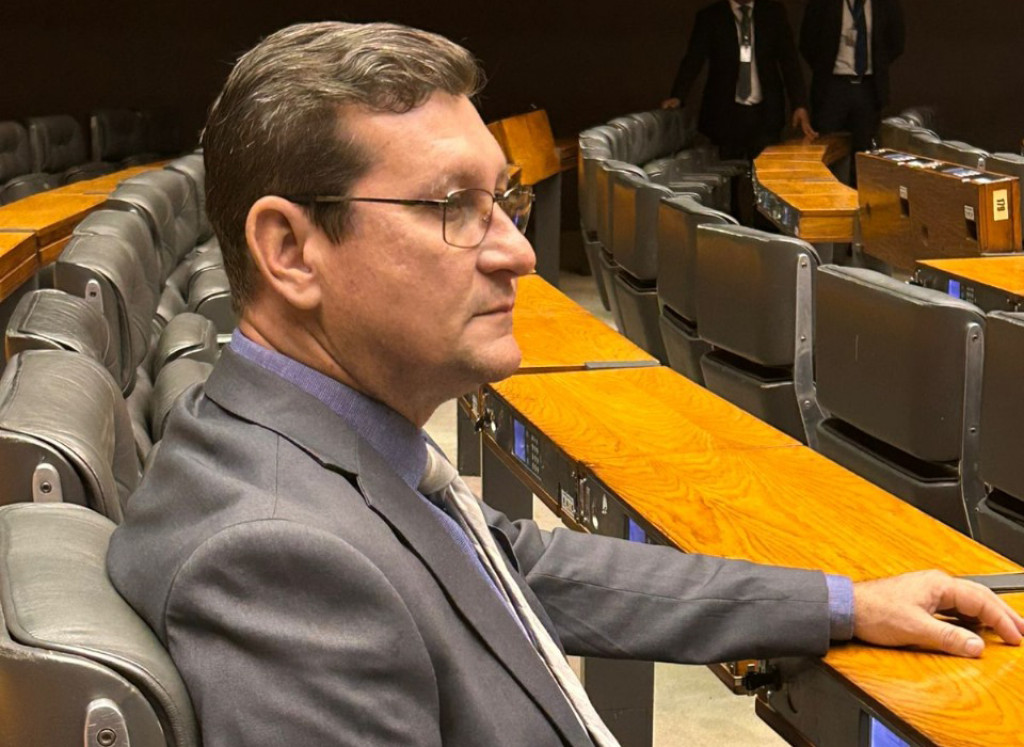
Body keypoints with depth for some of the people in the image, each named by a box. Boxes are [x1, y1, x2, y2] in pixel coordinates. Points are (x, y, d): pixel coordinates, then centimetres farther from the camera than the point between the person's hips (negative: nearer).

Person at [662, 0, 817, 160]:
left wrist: (799, 105, -8)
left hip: (766, 113, 1)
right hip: (725, 113, -1)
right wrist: (677, 96, -23)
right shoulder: (709, 16, 2)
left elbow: (789, 61, 3)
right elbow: (693, 61, -6)